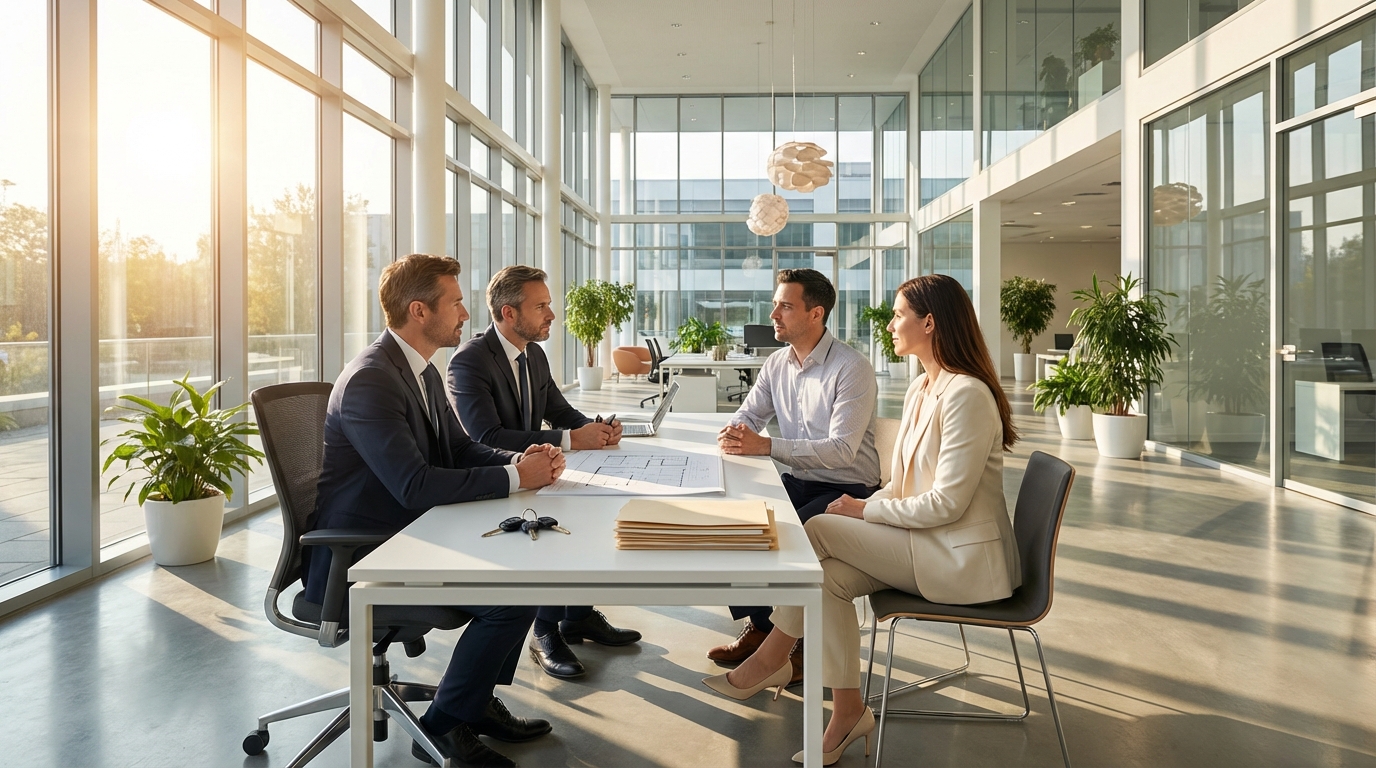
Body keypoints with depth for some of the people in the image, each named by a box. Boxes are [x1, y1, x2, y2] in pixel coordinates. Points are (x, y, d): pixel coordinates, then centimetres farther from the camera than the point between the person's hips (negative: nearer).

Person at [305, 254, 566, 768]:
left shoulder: (423, 372, 8)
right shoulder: (369, 380, -23)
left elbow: (459, 448, 12)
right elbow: (415, 485, -30)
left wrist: (520, 459, -8)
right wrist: (515, 477, -24)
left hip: (404, 534, 10)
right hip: (355, 557, -10)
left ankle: (477, 699, 18)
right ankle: (443, 725, 3)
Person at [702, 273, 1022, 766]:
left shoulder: (966, 394, -19)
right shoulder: (921, 390, 10)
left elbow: (946, 503, -22)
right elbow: (905, 485, 14)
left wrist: (864, 511, -14)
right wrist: (863, 508, -3)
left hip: (964, 558, -8)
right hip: (927, 545, 8)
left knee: (819, 532, -16)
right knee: (827, 578, -13)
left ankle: (772, 659, 3)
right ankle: (848, 713, -2)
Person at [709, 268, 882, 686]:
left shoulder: (852, 369, -17)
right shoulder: (777, 364, 6)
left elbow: (842, 450, -26)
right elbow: (747, 415, 11)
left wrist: (765, 445, -31)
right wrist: (734, 432, -16)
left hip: (848, 490, -7)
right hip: (800, 482, 7)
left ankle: (807, 645, -4)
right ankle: (758, 626, 6)